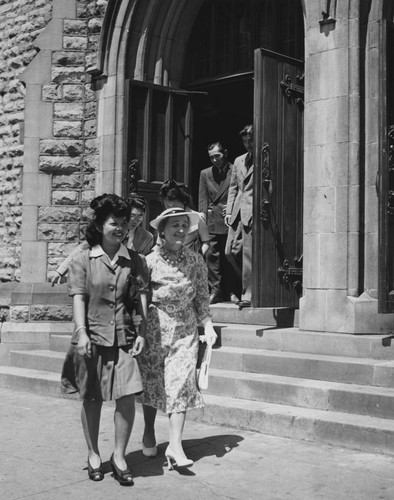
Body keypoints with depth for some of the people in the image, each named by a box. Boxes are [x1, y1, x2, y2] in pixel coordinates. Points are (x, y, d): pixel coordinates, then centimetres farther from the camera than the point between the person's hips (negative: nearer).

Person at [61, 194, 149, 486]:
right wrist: (82, 332, -15)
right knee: (92, 398, 9)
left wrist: (141, 333, -4)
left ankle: (119, 456, 12)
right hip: (92, 337, -1)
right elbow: (78, 298, -4)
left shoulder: (135, 261, 7)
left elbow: (141, 298, 5)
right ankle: (93, 455, 27)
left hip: (124, 338, 1)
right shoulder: (83, 260, 2)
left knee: (127, 396, -6)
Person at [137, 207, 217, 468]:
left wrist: (208, 325, 1)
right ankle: (149, 433, 33)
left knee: (181, 383, -5)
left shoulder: (196, 260, 3)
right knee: (152, 381, 11)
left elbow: (202, 297, 10)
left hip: (186, 329, 2)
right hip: (155, 326, -2)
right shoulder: (151, 260, -7)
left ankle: (175, 445, -2)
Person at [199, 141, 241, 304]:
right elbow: (202, 200, 10)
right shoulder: (205, 174, 14)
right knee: (211, 256, -2)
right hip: (212, 222, 3)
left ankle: (232, 292, 9)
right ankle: (215, 291, 3)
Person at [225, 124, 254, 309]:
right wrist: (229, 211, 12)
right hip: (238, 212, 7)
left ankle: (248, 294, 1)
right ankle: (246, 282, 24)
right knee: (229, 252, 5)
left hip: (253, 211, -7)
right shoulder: (238, 161, 19)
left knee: (248, 253, -6)